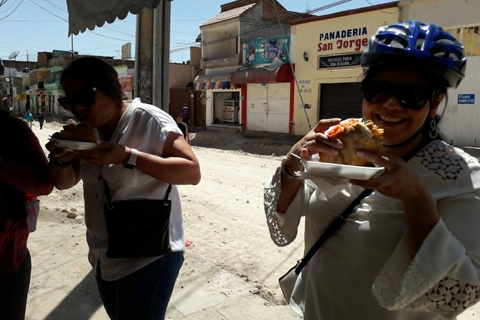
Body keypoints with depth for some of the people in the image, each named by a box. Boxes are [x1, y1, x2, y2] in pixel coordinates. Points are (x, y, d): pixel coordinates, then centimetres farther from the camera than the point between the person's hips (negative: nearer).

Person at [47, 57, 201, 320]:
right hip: (104, 255, 7)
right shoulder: (86, 130, 3)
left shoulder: (149, 120, -18)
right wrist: (61, 159, -15)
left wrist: (127, 156, -32)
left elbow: (192, 172, -24)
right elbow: (64, 183, 8)